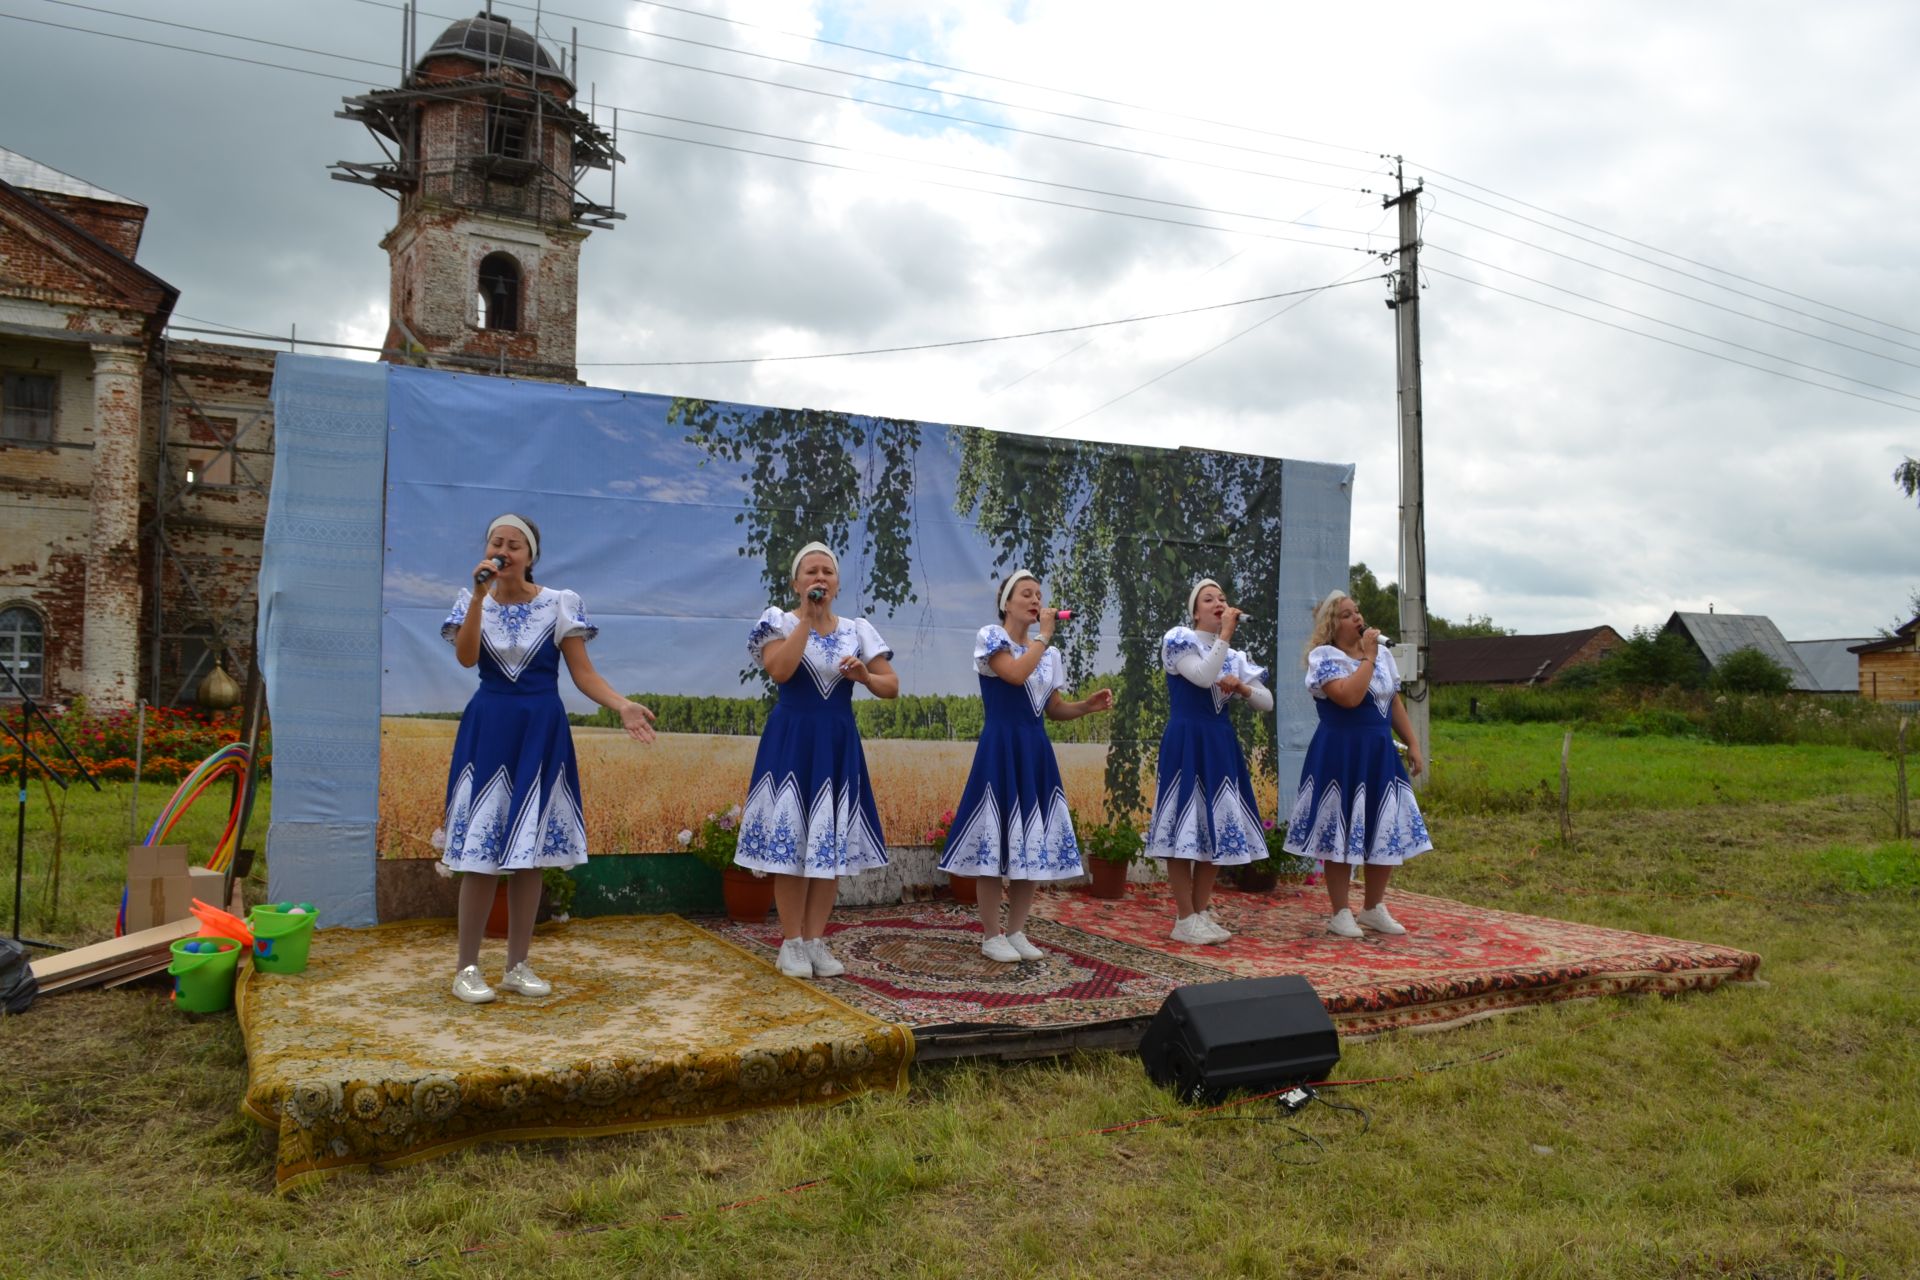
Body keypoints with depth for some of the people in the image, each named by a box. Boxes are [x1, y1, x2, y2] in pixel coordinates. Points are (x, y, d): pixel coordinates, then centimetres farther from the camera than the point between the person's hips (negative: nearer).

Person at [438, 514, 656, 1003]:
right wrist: (479, 597, -21)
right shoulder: (473, 602, 3)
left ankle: (517, 965, 17)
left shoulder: (560, 604, 0)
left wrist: (622, 706, -19)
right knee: (481, 852, -2)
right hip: (488, 729, 0)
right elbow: (466, 657, -14)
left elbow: (582, 672, -3)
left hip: (541, 731, 0)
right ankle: (467, 968, 10)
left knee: (529, 852, 5)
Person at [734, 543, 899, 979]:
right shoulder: (780, 621, 0)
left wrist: (863, 674, -14)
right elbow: (779, 670, -19)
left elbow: (892, 686, 6)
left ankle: (815, 941, 14)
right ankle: (791, 943, 7)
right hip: (791, 740, -3)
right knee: (790, 838, -3)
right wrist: (806, 616, -14)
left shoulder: (856, 629, 8)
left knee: (830, 842, 4)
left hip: (838, 742, 3)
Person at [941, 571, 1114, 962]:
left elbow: (1054, 709, 16)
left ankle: (1016, 931, 18)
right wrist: (1044, 635, -11)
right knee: (998, 838, -5)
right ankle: (991, 936, 6)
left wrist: (1088, 706, -2)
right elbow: (1016, 673, -21)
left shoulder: (1049, 654, 16)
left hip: (1036, 750, 7)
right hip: (1001, 749, -6)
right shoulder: (990, 636, -3)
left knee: (1036, 844, 6)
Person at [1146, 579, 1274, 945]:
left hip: (1221, 745, 7)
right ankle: (1185, 919, -1)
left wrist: (1242, 687, -7)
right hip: (1186, 744, -7)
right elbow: (1204, 677, -21)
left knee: (1217, 827, 7)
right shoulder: (1180, 639, -3)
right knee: (1186, 827, -6)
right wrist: (1225, 634, -17)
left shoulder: (1235, 656, 15)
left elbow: (1267, 703, 11)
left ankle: (1201, 913, 16)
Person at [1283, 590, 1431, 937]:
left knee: (1386, 832, 9)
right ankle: (1340, 914, 11)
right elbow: (1349, 696, -24)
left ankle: (1374, 909, 25)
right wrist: (1367, 657, -15)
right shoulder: (1323, 656, -9)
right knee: (1341, 832, 0)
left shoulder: (1383, 653, 12)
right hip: (1340, 755, -6)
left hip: (1381, 753, 7)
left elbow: (1395, 703, 17)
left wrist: (1412, 744, 12)